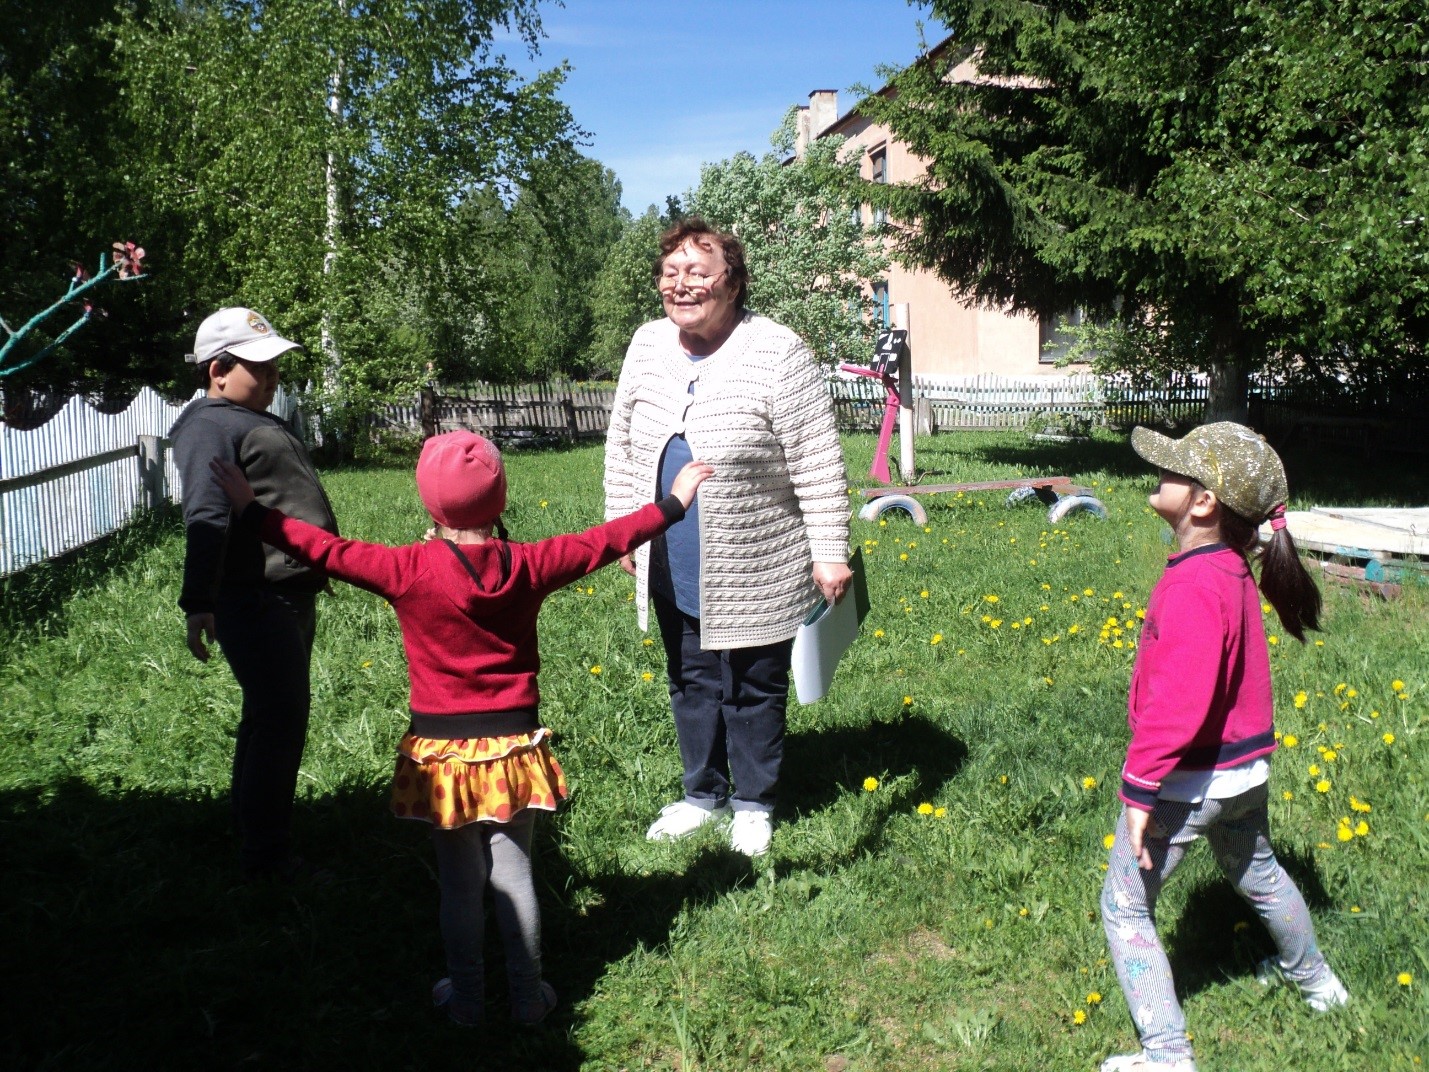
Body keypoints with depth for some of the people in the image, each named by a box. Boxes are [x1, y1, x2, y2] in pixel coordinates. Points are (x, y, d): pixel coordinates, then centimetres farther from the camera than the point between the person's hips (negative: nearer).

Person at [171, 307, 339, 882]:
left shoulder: (254, 421, 20)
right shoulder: (211, 426, -13)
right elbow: (206, 520, -24)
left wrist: (316, 571, 31)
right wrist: (198, 605, -31)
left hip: (289, 597, 11)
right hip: (256, 602, -10)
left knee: (270, 716, 19)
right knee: (279, 720, -7)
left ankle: (253, 828, 34)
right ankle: (267, 858, 3)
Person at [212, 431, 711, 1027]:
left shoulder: (408, 571, -13)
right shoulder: (529, 565, -6)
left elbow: (324, 549, -5)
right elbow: (603, 542, 5)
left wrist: (251, 511, 9)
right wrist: (672, 504, 18)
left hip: (442, 750, -1)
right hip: (513, 743, 1)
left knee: (459, 881, 12)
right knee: (513, 873, 11)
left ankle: (465, 995, 26)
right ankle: (528, 995, 22)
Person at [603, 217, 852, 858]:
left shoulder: (777, 355, -18)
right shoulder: (648, 346, 1)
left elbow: (817, 465, -16)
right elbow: (623, 445, 12)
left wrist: (830, 555, -15)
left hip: (755, 577, -5)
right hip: (673, 572, 6)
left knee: (754, 691, 11)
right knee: (691, 684, 19)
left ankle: (754, 804, 32)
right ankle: (703, 794, 39)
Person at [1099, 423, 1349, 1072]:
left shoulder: (1192, 587, -27)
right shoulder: (1232, 568, 1)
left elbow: (1177, 702, -31)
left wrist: (1141, 792, -27)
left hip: (1190, 779, -9)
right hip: (1247, 767, 9)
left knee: (1124, 908, 5)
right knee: (1257, 874, 33)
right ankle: (1312, 976, 57)